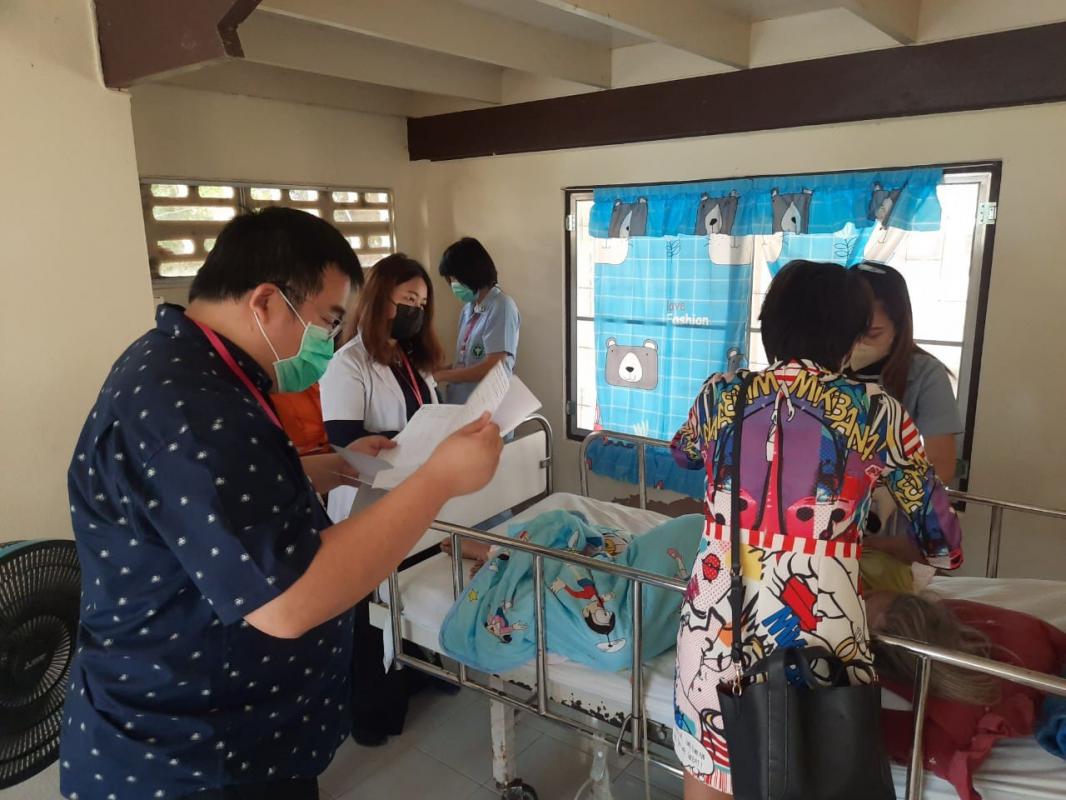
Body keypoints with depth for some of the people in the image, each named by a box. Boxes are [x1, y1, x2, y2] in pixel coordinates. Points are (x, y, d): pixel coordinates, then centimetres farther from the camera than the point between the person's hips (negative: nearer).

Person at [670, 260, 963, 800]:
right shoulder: (876, 412, -7)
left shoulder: (720, 395, -1)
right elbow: (944, 547, 3)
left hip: (713, 627, 2)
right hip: (817, 637, -2)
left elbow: (683, 454, 23)